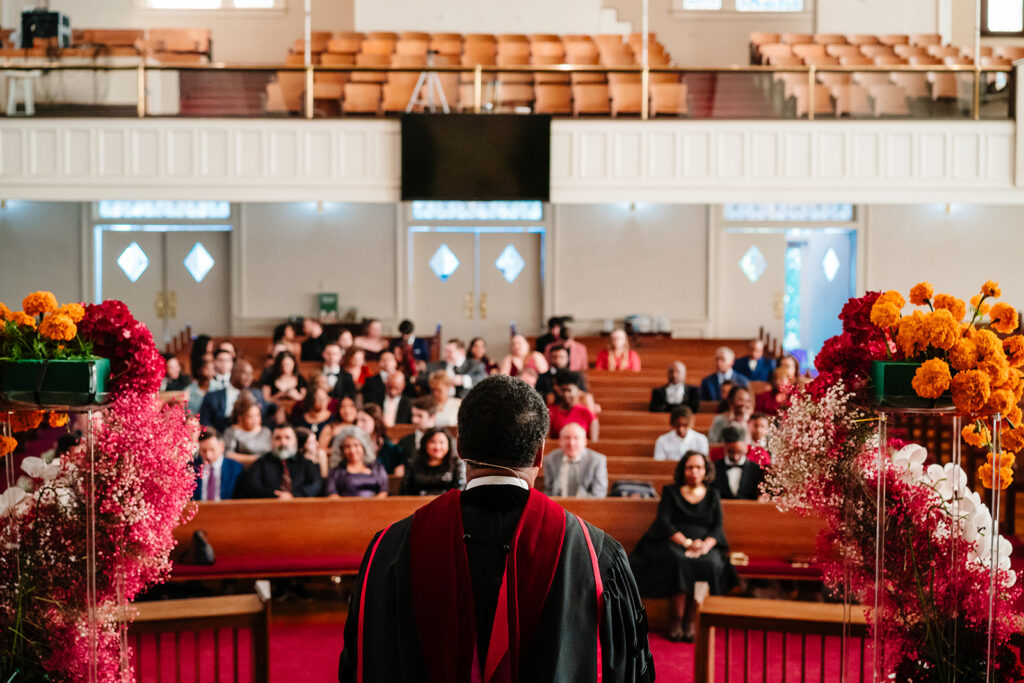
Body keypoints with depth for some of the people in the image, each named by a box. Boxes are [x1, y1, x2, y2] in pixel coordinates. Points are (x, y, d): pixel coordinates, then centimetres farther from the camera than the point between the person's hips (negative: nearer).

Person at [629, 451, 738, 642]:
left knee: (711, 564, -33)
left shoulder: (713, 495, 18)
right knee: (677, 562, -36)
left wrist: (706, 545, -14)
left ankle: (690, 620, -23)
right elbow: (663, 521, -1)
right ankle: (677, 618, -26)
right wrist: (686, 542, -17)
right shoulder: (671, 492, 12)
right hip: (673, 542, -1)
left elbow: (718, 526, 8)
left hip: (705, 544, 2)